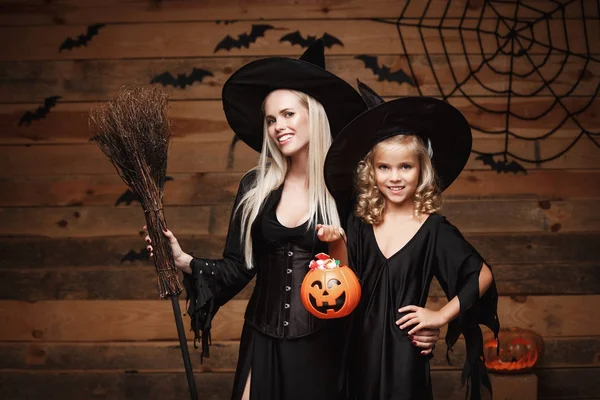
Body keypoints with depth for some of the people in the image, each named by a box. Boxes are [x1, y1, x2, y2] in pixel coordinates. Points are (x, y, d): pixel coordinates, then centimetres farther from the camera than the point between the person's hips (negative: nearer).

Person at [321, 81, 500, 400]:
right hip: (361, 346, 3)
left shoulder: (434, 229, -9)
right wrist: (338, 248, -14)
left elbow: (483, 276, -4)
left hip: (404, 348, -3)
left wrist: (442, 315, -5)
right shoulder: (359, 223, -1)